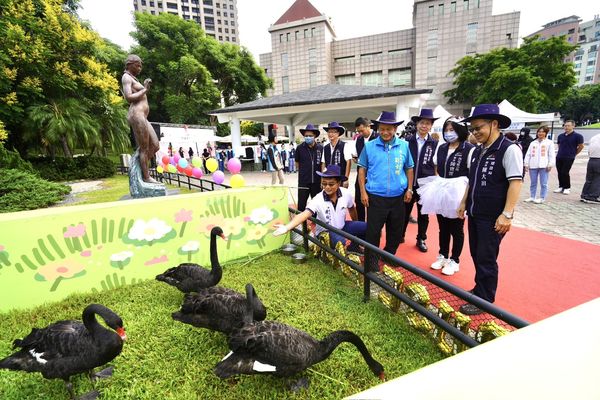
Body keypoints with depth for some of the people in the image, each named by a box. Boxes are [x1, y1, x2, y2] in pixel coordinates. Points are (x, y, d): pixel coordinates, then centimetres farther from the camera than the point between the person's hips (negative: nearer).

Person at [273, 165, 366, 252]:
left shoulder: (346, 194, -17)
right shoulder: (318, 200, -27)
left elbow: (352, 209, 3)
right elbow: (304, 214, -42)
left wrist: (357, 228, 19)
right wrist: (286, 227, -59)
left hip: (342, 227, 5)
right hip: (325, 232, -4)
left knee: (366, 227, -10)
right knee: (340, 242, -33)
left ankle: (355, 247, 16)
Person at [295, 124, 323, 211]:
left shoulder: (320, 148, -2)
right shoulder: (300, 148, -3)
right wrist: (303, 171, 8)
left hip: (317, 181, 1)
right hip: (303, 181, -1)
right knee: (301, 204, -1)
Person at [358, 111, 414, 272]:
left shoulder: (404, 146, 3)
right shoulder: (369, 146, -2)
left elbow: (409, 168, 11)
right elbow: (362, 169, 1)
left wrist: (409, 189, 5)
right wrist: (363, 192, -4)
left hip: (398, 197, 3)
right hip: (375, 197, -2)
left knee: (395, 231, 15)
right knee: (373, 231, 2)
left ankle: (390, 256, 37)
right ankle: (371, 263, 15)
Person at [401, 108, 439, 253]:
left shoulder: (434, 144, -2)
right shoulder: (407, 141, -1)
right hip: (408, 184, 0)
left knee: (423, 214, 12)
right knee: (404, 212, 12)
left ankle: (421, 239, 28)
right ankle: (400, 236, 29)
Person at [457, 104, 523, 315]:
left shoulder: (509, 149, -13)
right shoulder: (478, 151, 9)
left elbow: (516, 182, -18)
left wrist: (507, 214, -21)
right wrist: (464, 203, 18)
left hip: (493, 218, -7)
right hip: (475, 214, 7)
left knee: (486, 259, 2)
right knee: (476, 255, 17)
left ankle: (484, 300, 18)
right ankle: (480, 289, 35)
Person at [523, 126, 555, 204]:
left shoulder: (549, 143, 6)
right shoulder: (533, 143, 17)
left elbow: (551, 155, 0)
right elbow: (528, 154, 13)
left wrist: (550, 165, -9)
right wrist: (526, 164, 6)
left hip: (544, 166, -3)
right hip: (533, 166, 4)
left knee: (543, 183, -1)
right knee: (533, 183, 9)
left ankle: (542, 198, 4)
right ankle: (532, 197, 16)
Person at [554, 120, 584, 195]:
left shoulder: (577, 136, -4)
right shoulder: (560, 136, 10)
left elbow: (581, 146, 1)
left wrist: (573, 154, 7)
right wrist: (560, 152, 14)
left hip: (569, 158, -5)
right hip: (559, 157, 5)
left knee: (565, 173, -8)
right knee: (560, 173, 7)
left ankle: (567, 188, 6)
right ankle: (561, 187, 18)